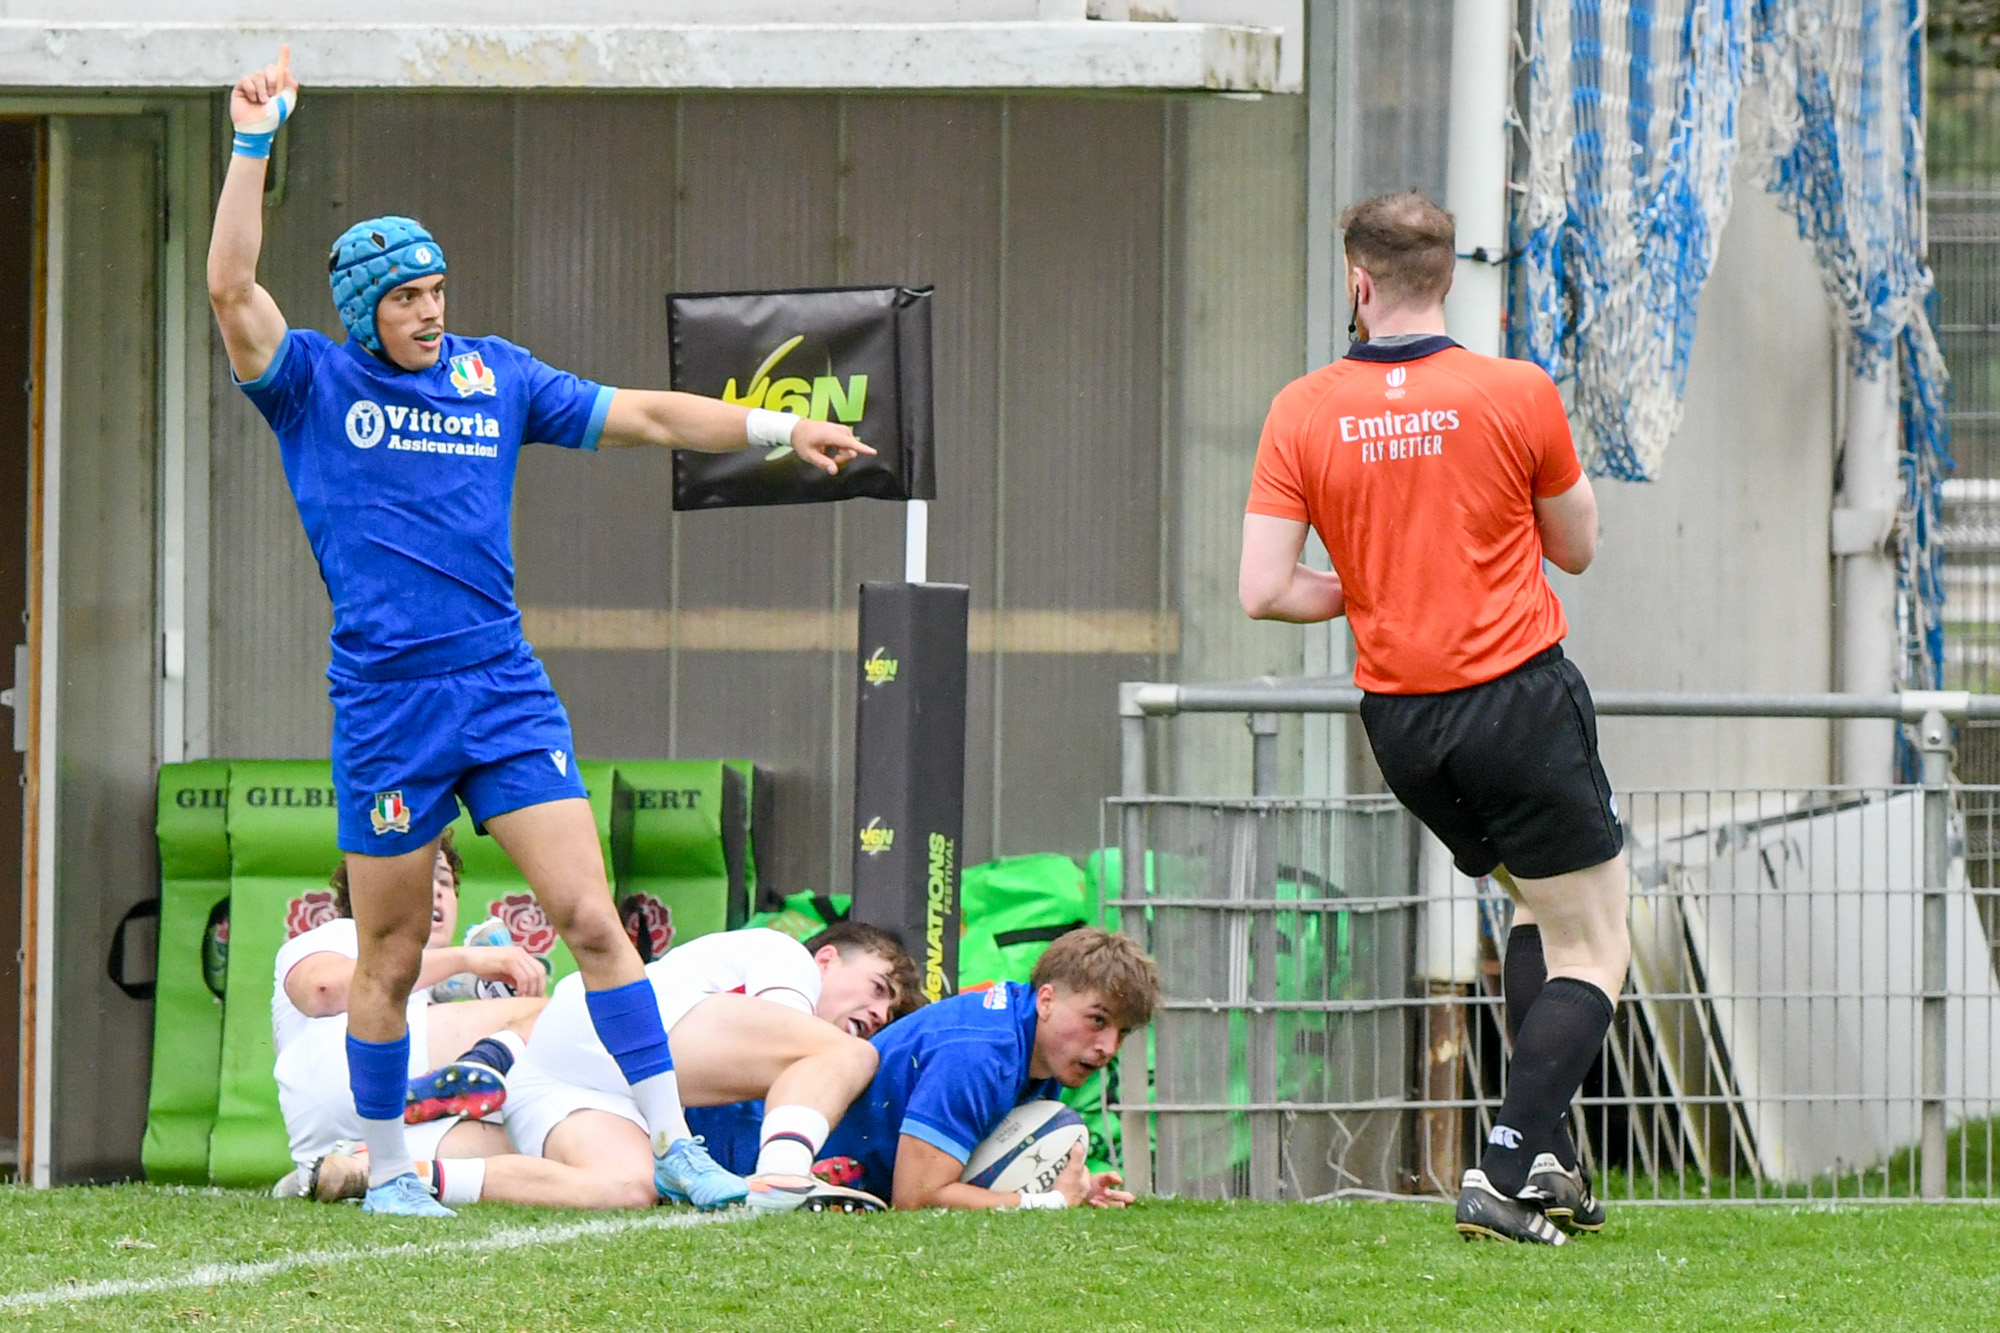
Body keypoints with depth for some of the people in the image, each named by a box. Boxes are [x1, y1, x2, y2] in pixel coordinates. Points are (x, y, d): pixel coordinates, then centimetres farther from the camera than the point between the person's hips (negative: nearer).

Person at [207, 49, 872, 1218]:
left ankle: (672, 1143, -6)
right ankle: (387, 1169, 17)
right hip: (385, 703, -3)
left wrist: (784, 429, 11)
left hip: (506, 688, 3)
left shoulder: (496, 375, 12)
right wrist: (256, 143, -15)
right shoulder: (315, 385, 2)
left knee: (592, 917, -7)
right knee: (390, 959, 3)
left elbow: (642, 415, 15)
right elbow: (232, 287, -12)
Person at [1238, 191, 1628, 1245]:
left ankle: (1543, 1161, 17)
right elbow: (1576, 547, 5)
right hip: (1520, 699, -5)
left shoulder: (1302, 413, -3)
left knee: (1536, 910, 24)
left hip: (1398, 719, 5)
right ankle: (1507, 1172, -12)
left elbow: (1263, 590, -7)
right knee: (1591, 948, 3)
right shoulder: (1517, 394, -9)